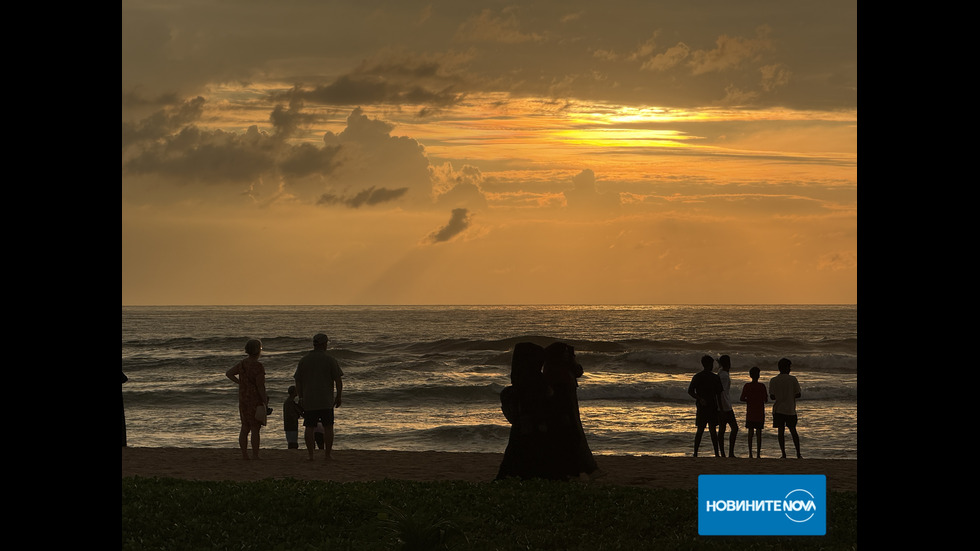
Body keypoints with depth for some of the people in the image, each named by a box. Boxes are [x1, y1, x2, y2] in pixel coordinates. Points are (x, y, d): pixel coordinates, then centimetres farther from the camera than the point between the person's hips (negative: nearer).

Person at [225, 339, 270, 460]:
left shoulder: (242, 363, 6)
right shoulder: (257, 365, -16)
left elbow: (229, 373, 14)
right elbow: (260, 385, -17)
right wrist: (265, 402, -12)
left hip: (243, 399, 7)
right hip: (255, 400, -7)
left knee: (245, 428, 10)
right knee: (255, 429, -3)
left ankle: (244, 455, 12)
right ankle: (255, 456, -3)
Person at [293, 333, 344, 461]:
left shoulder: (304, 360, 4)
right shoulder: (330, 360, -4)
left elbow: (298, 381, 7)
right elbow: (338, 380, -4)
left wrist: (300, 398, 16)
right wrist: (338, 396, 7)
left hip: (308, 401, 2)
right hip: (326, 401, -2)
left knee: (309, 427, 3)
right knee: (328, 427, 5)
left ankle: (310, 455, -2)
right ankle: (327, 454, 4)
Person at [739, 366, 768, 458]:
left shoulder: (747, 386, -3)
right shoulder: (762, 386, -7)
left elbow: (741, 398, -6)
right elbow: (766, 400, -3)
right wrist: (767, 396, 19)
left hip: (750, 413, 1)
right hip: (760, 413, -1)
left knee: (750, 432, 7)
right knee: (759, 432, 2)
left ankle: (750, 453, 4)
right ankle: (758, 453, -1)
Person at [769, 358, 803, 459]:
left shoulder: (773, 380, -2)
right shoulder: (793, 379, -4)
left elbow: (772, 396, -5)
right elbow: (798, 394, -5)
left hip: (778, 409, 0)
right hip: (790, 409, 0)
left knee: (781, 431, 3)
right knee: (793, 430, 9)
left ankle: (783, 454, -1)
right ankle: (798, 454, 9)